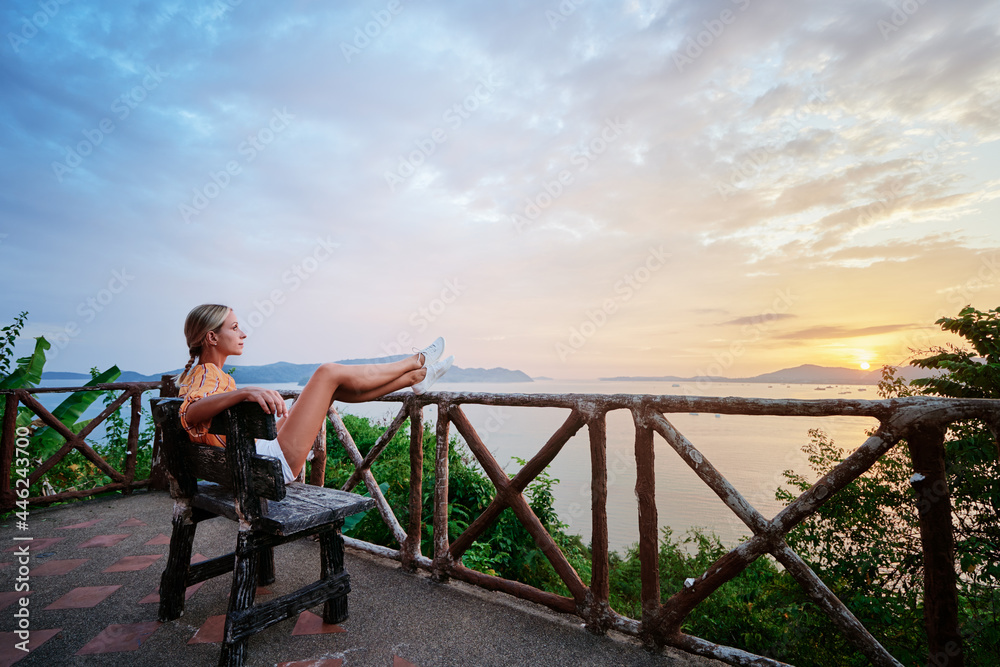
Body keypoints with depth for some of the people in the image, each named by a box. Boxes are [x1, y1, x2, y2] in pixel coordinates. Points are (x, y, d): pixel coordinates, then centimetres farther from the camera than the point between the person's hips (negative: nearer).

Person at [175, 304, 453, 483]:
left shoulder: (200, 374, 15)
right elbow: (190, 413, -38)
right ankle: (415, 362, 2)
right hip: (274, 463, -11)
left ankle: (416, 377, 11)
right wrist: (246, 392, -53)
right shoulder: (207, 376, -15)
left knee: (332, 387, 8)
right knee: (328, 373, -15)